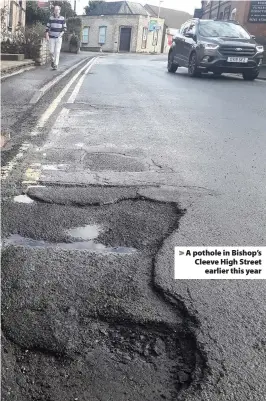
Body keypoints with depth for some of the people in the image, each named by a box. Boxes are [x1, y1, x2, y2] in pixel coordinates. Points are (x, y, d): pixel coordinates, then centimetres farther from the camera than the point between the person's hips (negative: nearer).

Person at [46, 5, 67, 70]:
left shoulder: (62, 18, -1)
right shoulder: (51, 18, 0)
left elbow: (64, 27, 4)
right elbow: (47, 27, 3)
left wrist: (62, 33, -14)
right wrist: (47, 35, -7)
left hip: (59, 38, -1)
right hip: (52, 37, 1)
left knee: (57, 51, -9)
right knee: (51, 51, -3)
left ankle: (56, 65, -5)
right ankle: (52, 60, 27)